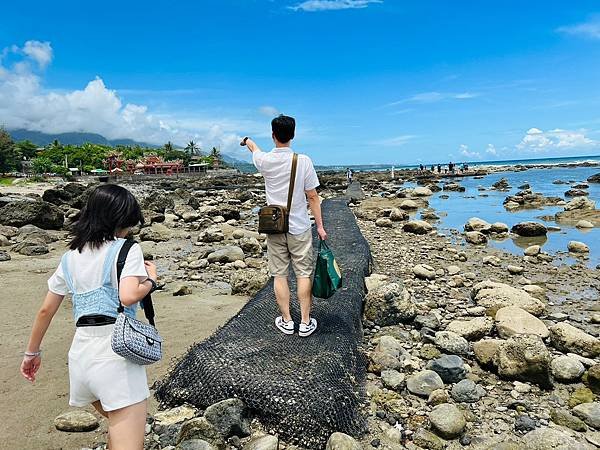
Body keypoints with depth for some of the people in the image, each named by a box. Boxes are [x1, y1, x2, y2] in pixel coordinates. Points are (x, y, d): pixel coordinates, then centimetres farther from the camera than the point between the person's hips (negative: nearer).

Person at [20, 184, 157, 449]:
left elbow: (46, 310, 17)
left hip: (80, 352, 8)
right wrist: (151, 280, -2)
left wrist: (32, 352, 28)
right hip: (116, 351, -7)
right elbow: (128, 296, -21)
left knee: (117, 427, 29)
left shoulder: (70, 257, 14)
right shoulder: (126, 249, -5)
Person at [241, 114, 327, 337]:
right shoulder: (303, 161, -11)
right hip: (299, 227, -1)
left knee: (279, 274, 10)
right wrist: (320, 225, 2)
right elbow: (313, 197, -7)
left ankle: (286, 321, 18)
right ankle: (305, 322, 14)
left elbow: (254, 148, 21)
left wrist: (247, 140, 44)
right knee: (303, 273, 8)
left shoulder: (265, 160, -5)